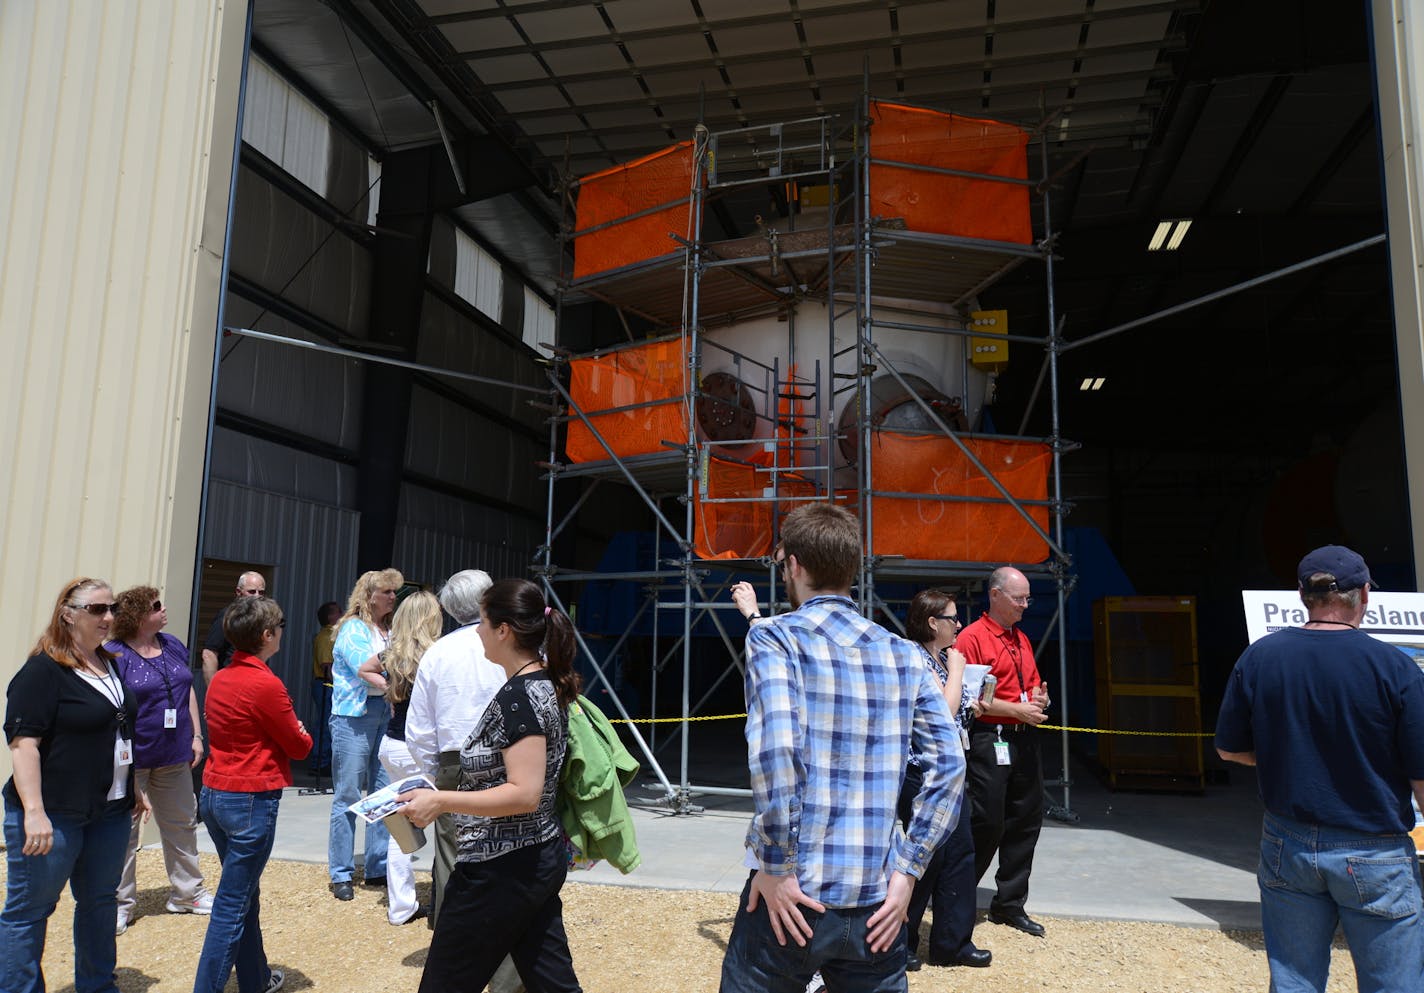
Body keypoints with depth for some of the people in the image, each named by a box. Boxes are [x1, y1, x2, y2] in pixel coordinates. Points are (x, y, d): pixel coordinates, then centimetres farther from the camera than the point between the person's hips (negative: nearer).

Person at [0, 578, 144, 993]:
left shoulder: (109, 664, 11)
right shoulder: (43, 671, -13)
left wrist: (132, 787, 20)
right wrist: (34, 811, -25)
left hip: (109, 810, 8)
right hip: (54, 814, -8)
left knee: (100, 900, 17)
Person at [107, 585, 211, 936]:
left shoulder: (173, 646, 8)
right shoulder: (115, 654, -12)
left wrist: (196, 737, 10)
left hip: (174, 758, 7)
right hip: (132, 759, -6)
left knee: (182, 825, 15)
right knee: (123, 831, 4)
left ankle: (186, 893, 28)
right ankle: (120, 903, 18)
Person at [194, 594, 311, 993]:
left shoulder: (220, 679, 6)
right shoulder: (266, 684, -19)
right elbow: (300, 746, -9)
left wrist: (290, 734, 5)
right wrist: (302, 733, 12)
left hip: (213, 794, 9)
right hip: (251, 800, -9)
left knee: (246, 893, 21)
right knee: (232, 906, 0)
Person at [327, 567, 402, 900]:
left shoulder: (390, 630, 15)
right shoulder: (354, 628, -4)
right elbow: (366, 667, -17)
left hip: (385, 714, 6)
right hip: (354, 715, -6)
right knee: (347, 797, 0)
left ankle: (378, 868, 18)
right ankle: (341, 874, 10)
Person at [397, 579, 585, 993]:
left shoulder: (519, 697, -22)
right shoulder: (546, 683, 6)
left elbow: (524, 794, -27)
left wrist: (441, 800, -23)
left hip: (501, 869, -9)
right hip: (539, 858, 9)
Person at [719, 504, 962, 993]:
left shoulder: (773, 637, -7)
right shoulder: (903, 653, 6)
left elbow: (773, 748, -21)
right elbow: (949, 766, 0)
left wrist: (775, 867, -13)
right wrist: (907, 870, 2)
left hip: (793, 898, -3)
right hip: (876, 903, 4)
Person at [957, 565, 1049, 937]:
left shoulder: (1022, 639, 17)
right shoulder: (972, 637, -9)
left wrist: (1040, 698, 2)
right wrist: (1017, 710, -16)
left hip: (1025, 739, 8)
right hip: (990, 740, -8)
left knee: (1026, 822, 11)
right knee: (988, 824, -5)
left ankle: (1009, 904, 24)